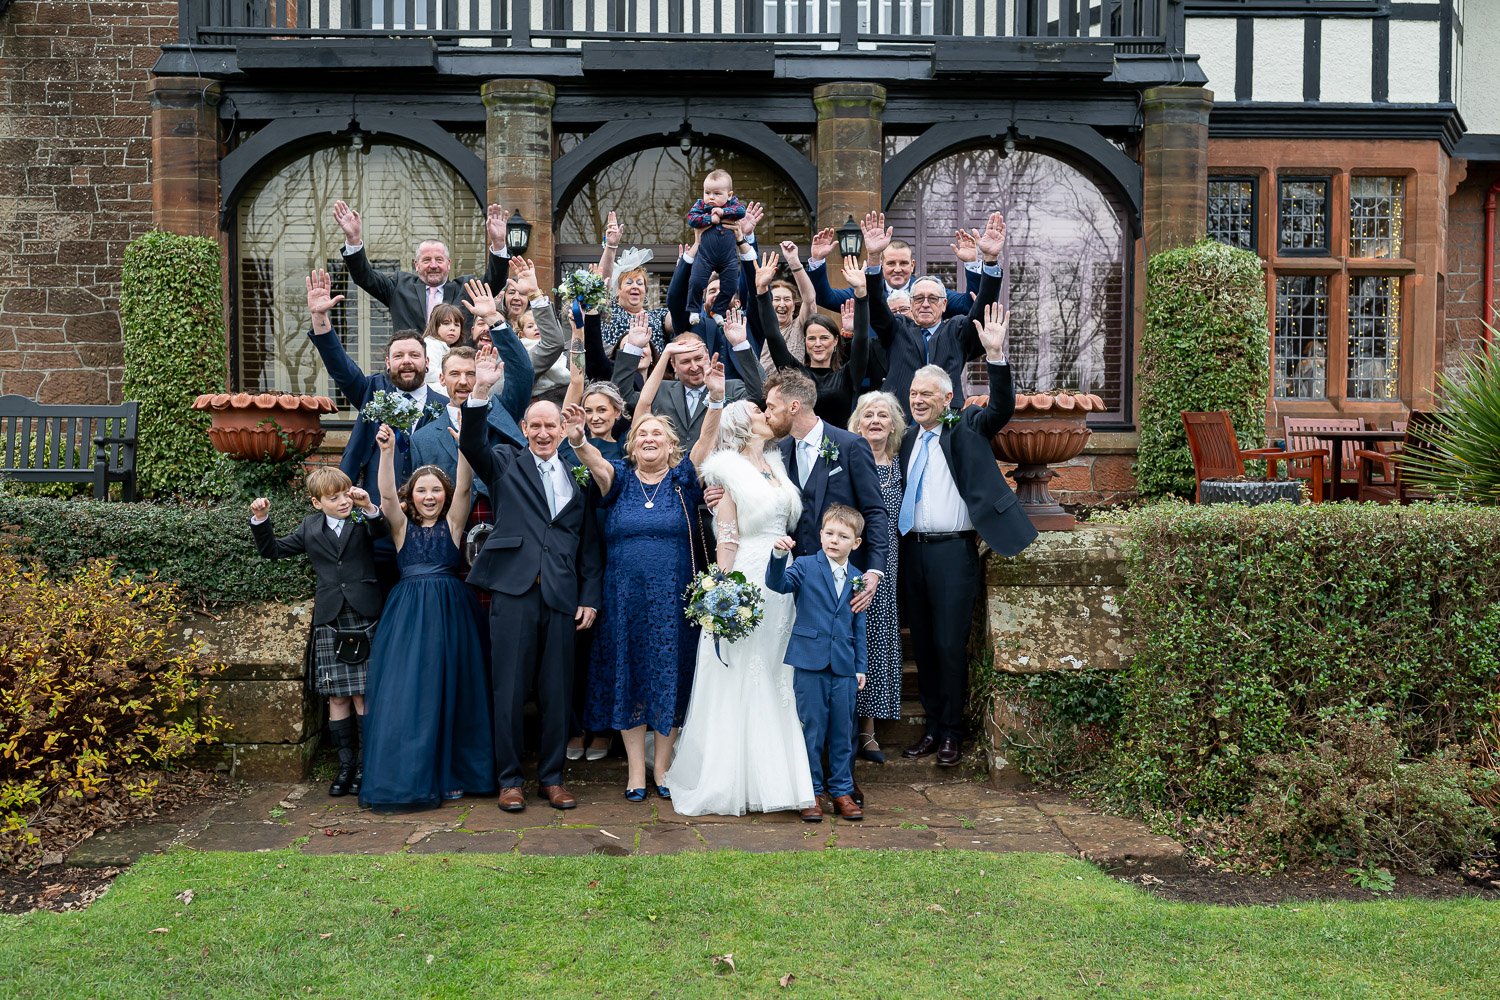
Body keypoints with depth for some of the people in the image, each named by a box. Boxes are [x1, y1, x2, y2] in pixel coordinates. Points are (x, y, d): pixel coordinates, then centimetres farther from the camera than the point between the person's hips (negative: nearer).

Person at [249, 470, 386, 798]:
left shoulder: (364, 522, 3)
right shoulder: (310, 528, 12)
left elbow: (383, 531, -19)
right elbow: (272, 550, 17)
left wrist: (369, 507, -33)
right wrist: (260, 520, 4)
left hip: (363, 619, -3)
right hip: (329, 624, 3)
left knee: (364, 695, -1)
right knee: (337, 697, 6)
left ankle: (366, 766, 8)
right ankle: (346, 765, 16)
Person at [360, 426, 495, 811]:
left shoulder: (452, 523, 7)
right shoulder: (402, 526, 7)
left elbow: (464, 487, -8)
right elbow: (387, 494, -10)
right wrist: (387, 452, -25)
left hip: (450, 613, 0)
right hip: (408, 615, 0)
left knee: (449, 692, 4)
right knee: (405, 693, -3)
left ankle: (448, 774, 13)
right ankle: (406, 776, 5)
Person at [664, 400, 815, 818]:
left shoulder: (775, 465, 16)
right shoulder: (729, 469, -2)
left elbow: (791, 522, 14)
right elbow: (726, 537, -7)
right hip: (747, 579, -6)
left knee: (779, 680, 8)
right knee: (740, 682, 0)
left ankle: (777, 776, 16)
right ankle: (732, 782, 9)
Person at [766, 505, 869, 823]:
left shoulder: (856, 579, 8)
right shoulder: (805, 566, -1)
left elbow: (858, 627, 12)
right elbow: (777, 583, -19)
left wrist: (860, 666, 10)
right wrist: (780, 555, -37)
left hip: (844, 668, 3)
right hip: (810, 664, -3)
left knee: (843, 731, 9)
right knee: (811, 730, 4)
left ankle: (842, 790, 22)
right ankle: (811, 792, 16)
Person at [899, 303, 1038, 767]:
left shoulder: (966, 429, 0)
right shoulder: (908, 440, 14)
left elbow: (1001, 409, -16)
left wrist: (996, 355, -27)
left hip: (953, 550, -5)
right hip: (913, 550, 5)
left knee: (950, 643, -2)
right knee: (922, 644, 11)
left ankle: (952, 732, 12)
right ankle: (932, 727, 23)